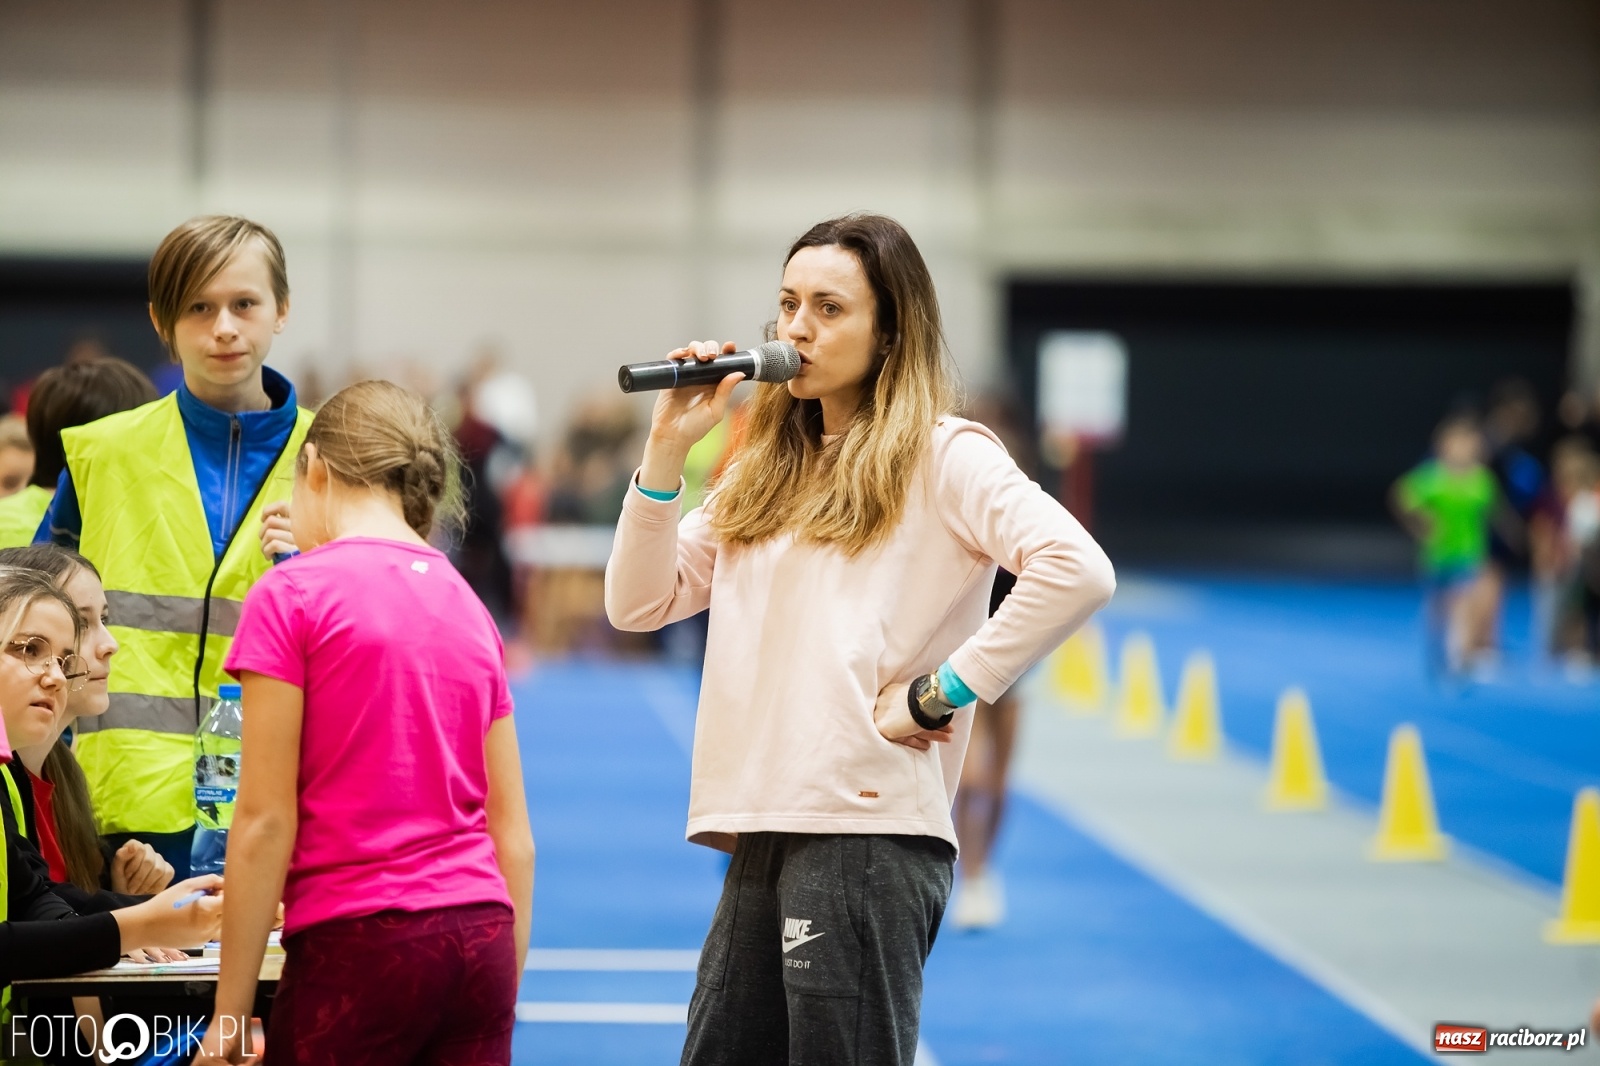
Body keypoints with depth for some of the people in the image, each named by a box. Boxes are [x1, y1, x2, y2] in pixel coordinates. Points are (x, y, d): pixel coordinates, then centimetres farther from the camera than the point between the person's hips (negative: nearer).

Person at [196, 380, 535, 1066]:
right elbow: (512, 834, 14)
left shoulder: (291, 594, -3)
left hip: (357, 940, -5)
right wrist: (504, 995, 20)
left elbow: (265, 820, -7)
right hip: (482, 940, 5)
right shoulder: (468, 606, 14)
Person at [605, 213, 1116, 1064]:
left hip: (868, 832, -7)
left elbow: (1078, 571, -17)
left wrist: (938, 695, -14)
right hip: (761, 839, 7)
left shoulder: (942, 455, -1)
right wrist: (667, 451, 6)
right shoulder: (766, 470, 20)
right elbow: (639, 605, 16)